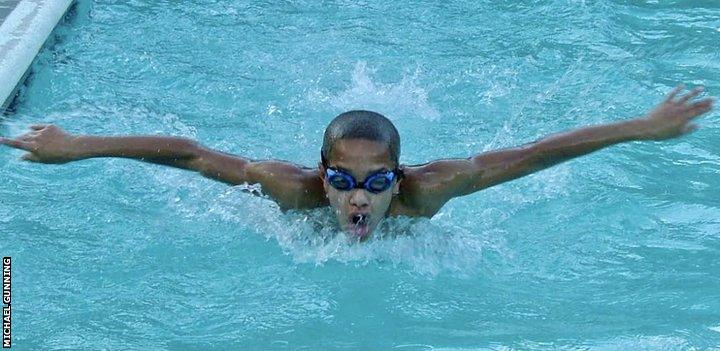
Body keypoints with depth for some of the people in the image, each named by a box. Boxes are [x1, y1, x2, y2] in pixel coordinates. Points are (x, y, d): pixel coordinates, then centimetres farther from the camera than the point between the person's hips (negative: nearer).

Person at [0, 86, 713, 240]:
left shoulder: (426, 188, -44)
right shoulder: (293, 187, -44)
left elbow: (535, 152, -41)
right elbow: (184, 151, -40)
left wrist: (642, 128, -41)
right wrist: (76, 147, -42)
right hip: (309, 240, 0)